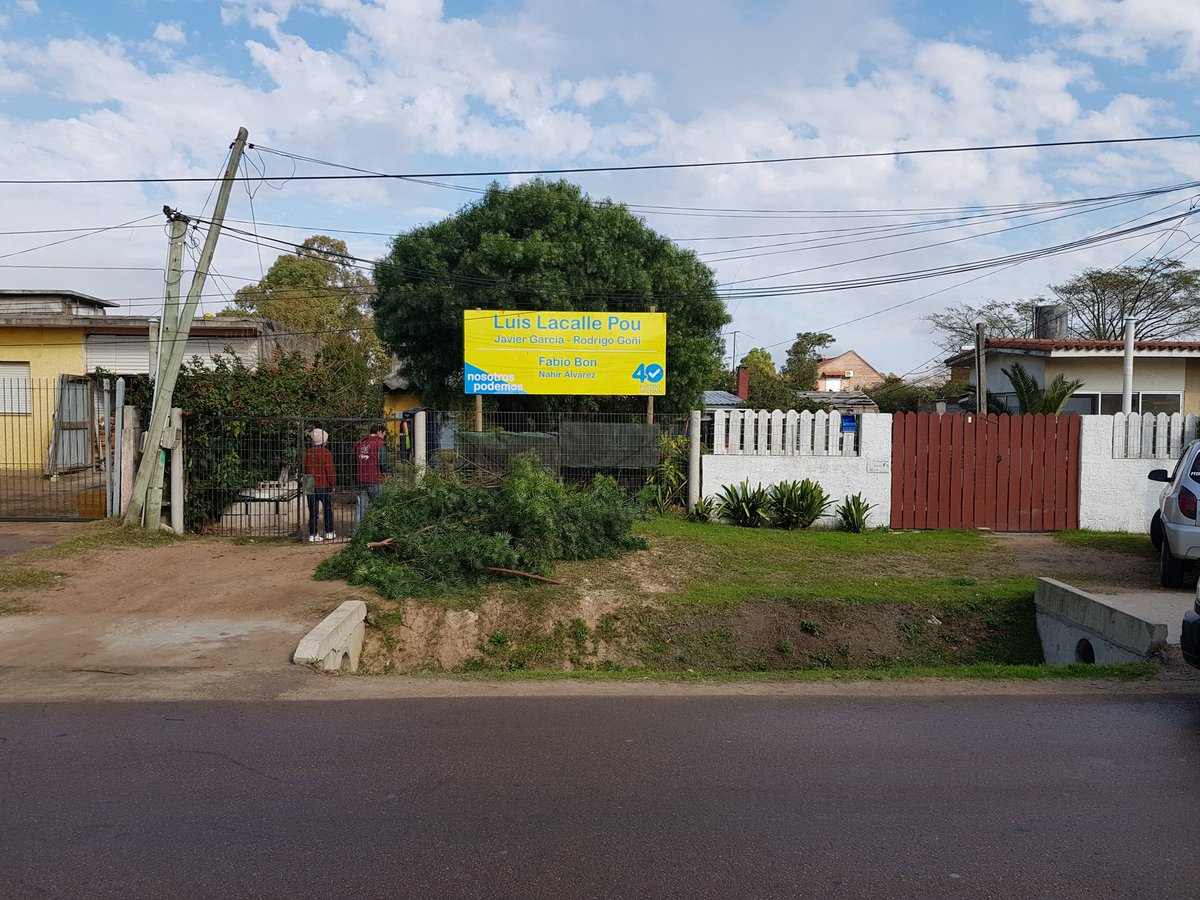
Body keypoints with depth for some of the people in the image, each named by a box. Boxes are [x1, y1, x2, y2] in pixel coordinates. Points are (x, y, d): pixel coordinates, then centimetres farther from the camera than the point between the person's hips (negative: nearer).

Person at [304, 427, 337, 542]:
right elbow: (330, 471, -12)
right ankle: (329, 532, 16)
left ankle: (313, 534, 4)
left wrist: (306, 482, 17)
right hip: (324, 486, -3)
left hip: (311, 486, 3)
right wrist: (332, 485, -2)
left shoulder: (307, 453, 1)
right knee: (328, 509, 12)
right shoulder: (326, 453, -11)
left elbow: (304, 470, 7)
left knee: (313, 511, 6)